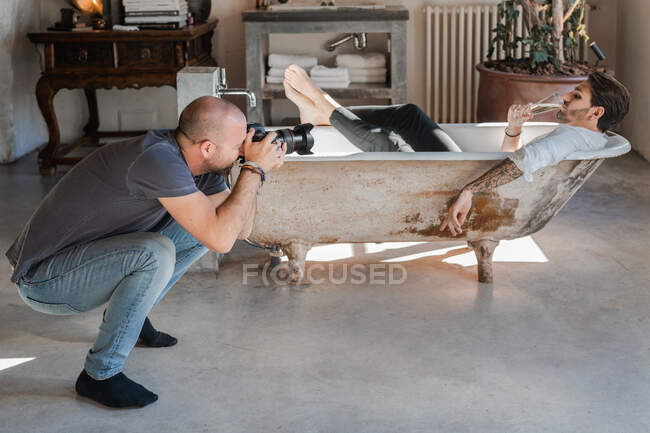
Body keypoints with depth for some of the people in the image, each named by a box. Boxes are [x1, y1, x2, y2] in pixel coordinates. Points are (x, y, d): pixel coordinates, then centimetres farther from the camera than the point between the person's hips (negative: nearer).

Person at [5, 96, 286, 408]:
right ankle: (100, 375, -16)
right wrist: (254, 169, -24)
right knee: (156, 253, -32)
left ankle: (128, 316, 17)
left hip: (85, 258, 9)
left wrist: (257, 169, -9)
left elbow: (240, 229, 4)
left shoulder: (196, 162, -3)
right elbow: (221, 239, -34)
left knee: (199, 228, 6)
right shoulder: (158, 159, -31)